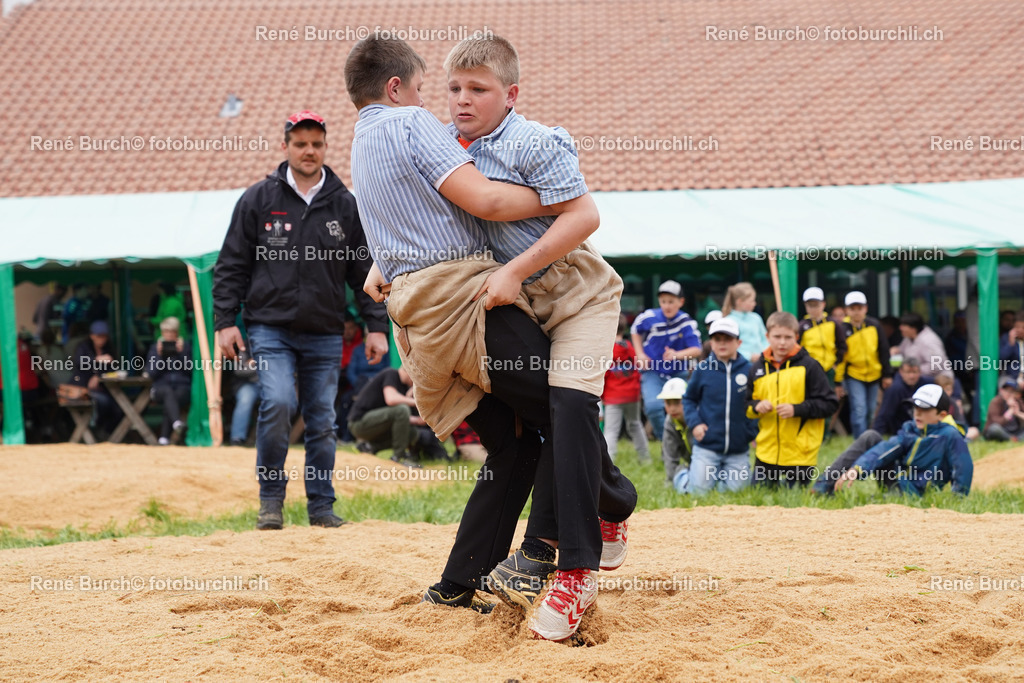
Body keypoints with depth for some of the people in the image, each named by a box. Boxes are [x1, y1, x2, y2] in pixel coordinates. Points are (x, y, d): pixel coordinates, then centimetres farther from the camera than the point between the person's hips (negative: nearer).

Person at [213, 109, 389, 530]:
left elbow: (365, 271, 12)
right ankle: (271, 496, -4)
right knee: (278, 403, -20)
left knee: (322, 420, 3)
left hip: (325, 334, 2)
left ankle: (321, 505, 15)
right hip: (271, 327, -2)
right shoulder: (259, 199, 4)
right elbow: (231, 266, 5)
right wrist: (225, 321, -2)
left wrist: (376, 326, 6)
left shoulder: (345, 205, 8)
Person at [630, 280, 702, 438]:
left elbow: (697, 349, -19)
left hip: (678, 373, 1)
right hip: (652, 371, -1)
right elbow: (635, 330, 13)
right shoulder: (649, 317, -9)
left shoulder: (687, 322, -13)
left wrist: (677, 355, -37)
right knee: (653, 407, -23)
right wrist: (640, 354, 2)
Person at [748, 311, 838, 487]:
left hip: (800, 453, -4)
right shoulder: (757, 369, 8)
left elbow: (830, 404, -7)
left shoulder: (808, 366, -5)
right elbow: (745, 404, 16)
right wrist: (756, 406, -7)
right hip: (766, 453, 4)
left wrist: (796, 409, -18)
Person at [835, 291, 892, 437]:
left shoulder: (874, 326, 0)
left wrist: (887, 374, 7)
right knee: (859, 410, -14)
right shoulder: (843, 329, -11)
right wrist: (838, 382, -9)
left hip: (873, 375, 4)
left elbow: (884, 351, 7)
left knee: (870, 411, 12)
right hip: (853, 377, -4)